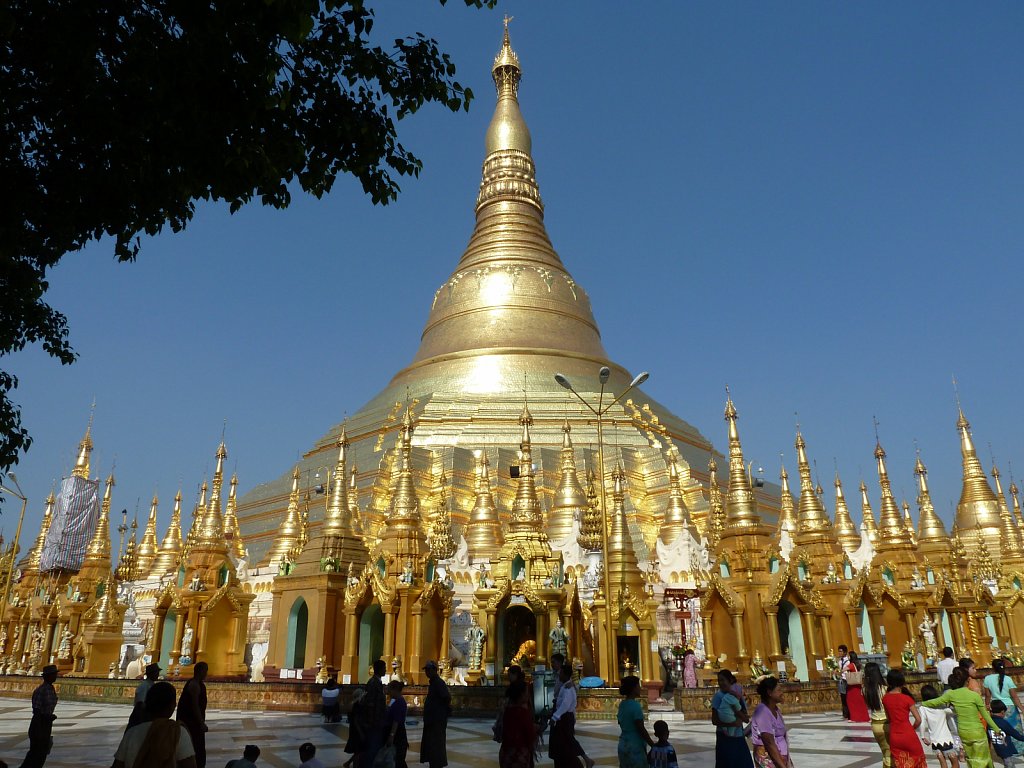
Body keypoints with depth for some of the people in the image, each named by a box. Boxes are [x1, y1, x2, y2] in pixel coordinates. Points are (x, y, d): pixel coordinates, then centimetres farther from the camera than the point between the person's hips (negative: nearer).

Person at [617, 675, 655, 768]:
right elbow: (641, 729, -18)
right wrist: (653, 745, -10)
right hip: (635, 746, -8)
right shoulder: (635, 705, -17)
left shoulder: (622, 704, 6)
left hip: (623, 745, 8)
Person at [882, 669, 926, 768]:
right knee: (917, 760, 20)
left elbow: (888, 717, 4)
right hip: (908, 736, -3)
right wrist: (911, 729, 6)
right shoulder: (906, 698, -12)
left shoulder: (885, 698, 0)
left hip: (894, 737, 3)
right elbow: (918, 719, -10)